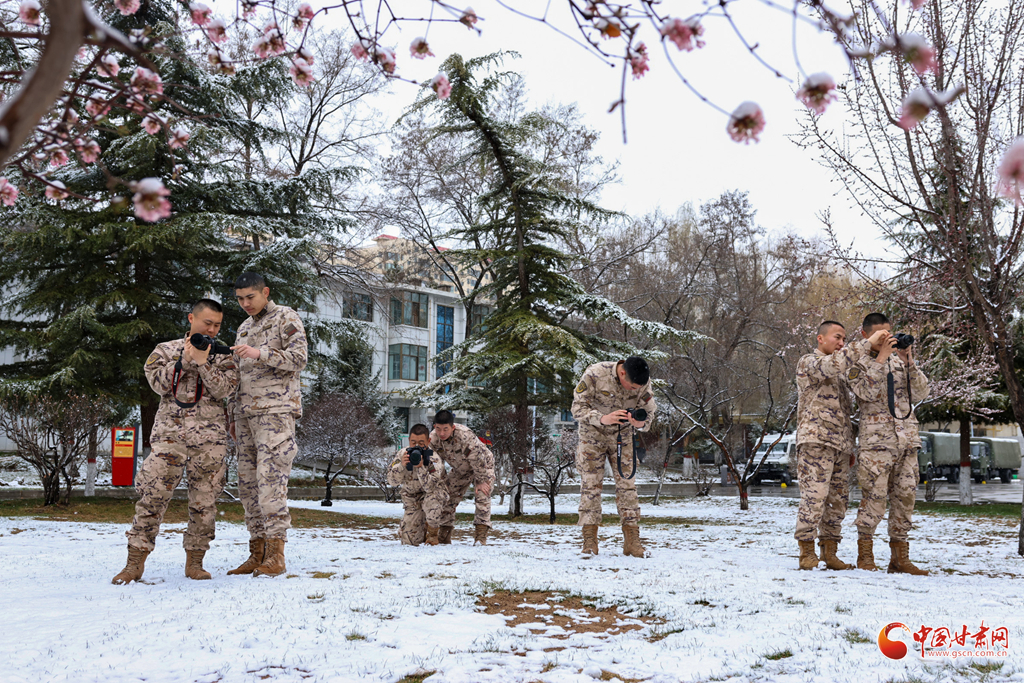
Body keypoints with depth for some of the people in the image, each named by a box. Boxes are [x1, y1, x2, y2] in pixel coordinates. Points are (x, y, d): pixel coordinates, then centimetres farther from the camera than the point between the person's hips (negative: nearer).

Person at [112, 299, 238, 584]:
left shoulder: (223, 357, 13)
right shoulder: (166, 350, 14)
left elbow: (223, 389, -3)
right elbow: (159, 383, -1)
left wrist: (202, 362, -12)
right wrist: (183, 361, -10)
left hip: (210, 436, 1)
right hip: (170, 432, -1)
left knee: (204, 500, 1)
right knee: (152, 495, -8)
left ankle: (194, 561, 12)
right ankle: (135, 563, -4)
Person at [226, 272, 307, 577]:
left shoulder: (285, 317, 2)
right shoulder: (244, 327, 23)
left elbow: (298, 359, -9)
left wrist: (260, 354, -19)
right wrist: (234, 416, 21)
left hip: (275, 409, -7)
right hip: (246, 412, 7)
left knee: (271, 478, -14)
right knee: (248, 483, 3)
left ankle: (276, 555, -12)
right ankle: (257, 554, 8)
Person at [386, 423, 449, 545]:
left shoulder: (434, 460, -24)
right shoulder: (402, 454, -13)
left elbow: (430, 487, -35)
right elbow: (392, 481, -18)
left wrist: (420, 467, -46)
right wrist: (401, 465, -36)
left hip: (436, 495, -3)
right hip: (412, 499, 3)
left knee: (431, 500, -41)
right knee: (409, 540, -6)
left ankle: (433, 532, -13)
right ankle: (424, 527, 30)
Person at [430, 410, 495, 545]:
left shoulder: (465, 435, -40)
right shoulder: (433, 438, -21)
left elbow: (477, 459, -32)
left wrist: (481, 481, -26)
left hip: (483, 465, -5)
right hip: (459, 470, 5)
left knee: (482, 495, -22)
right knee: (449, 497, 1)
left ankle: (481, 535, -24)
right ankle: (444, 535, 9)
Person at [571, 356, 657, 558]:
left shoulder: (644, 382, -17)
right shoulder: (594, 374, -27)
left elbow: (649, 411, -6)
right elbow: (578, 407, -22)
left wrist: (640, 423, -30)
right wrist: (603, 419, -38)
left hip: (622, 436, 3)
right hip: (593, 434, -2)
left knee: (627, 484, -3)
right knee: (591, 484, -6)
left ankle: (632, 541, 0)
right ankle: (589, 542, -2)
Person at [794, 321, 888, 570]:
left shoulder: (841, 373, 26)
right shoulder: (808, 362, -1)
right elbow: (833, 363, -24)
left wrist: (850, 448, 21)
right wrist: (868, 343, -23)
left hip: (840, 446, 8)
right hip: (815, 442, -8)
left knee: (838, 501, 6)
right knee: (814, 497, -13)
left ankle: (829, 553, 11)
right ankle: (807, 553, -8)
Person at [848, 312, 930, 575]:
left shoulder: (899, 360, 17)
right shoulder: (859, 364, 3)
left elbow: (920, 393, 8)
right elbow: (867, 392, -16)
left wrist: (909, 363, -4)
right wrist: (880, 357, -16)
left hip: (907, 440, 5)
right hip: (876, 440, -5)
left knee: (905, 496, 5)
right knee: (874, 497, -8)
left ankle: (900, 558, 12)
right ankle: (865, 556, 2)